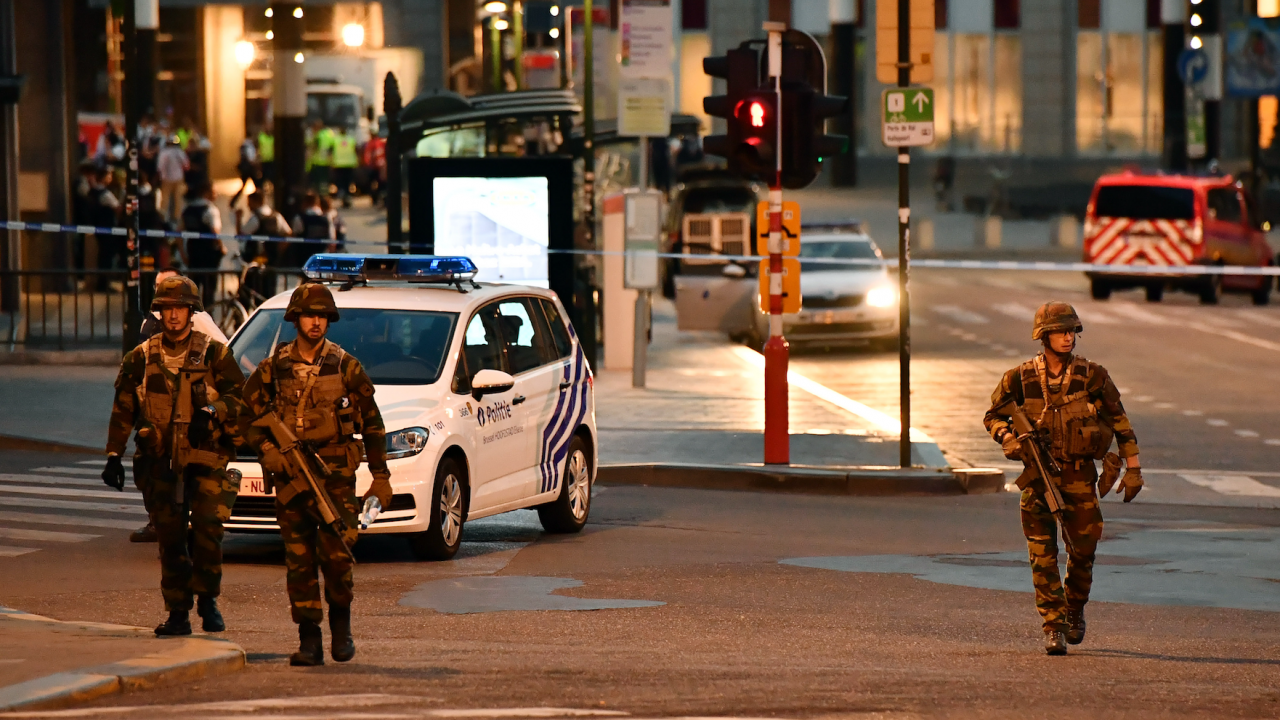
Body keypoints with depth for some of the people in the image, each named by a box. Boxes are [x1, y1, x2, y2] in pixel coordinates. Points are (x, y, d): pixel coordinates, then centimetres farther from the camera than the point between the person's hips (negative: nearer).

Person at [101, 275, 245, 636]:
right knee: (170, 539, 1)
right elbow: (123, 410, 13)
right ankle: (178, 613, 7)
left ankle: (208, 600, 7)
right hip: (160, 461, 2)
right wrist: (114, 455, 7)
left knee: (207, 531, -11)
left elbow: (240, 397, 0)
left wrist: (212, 411, -18)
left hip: (206, 459, -2)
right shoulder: (141, 358, 10)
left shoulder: (214, 354, 4)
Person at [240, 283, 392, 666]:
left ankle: (341, 623, 14)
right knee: (299, 560, 0)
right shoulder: (272, 369, 7)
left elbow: (372, 423, 10)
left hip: (336, 475, -1)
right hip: (290, 476, 1)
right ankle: (309, 641, 4)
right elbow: (248, 417, 11)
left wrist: (380, 475, 7)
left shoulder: (345, 367, 5)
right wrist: (267, 450, -7)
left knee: (337, 554, -9)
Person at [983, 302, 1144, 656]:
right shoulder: (1021, 378, -2)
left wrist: (1133, 468, 5)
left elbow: (1120, 422, 6)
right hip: (1038, 475, 0)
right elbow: (993, 416, 10)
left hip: (1080, 476, 0)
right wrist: (1008, 438, -12)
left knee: (1083, 549, 5)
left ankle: (1075, 610, 31)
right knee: (1043, 555, -6)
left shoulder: (1092, 376, -1)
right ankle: (1053, 626, 0)